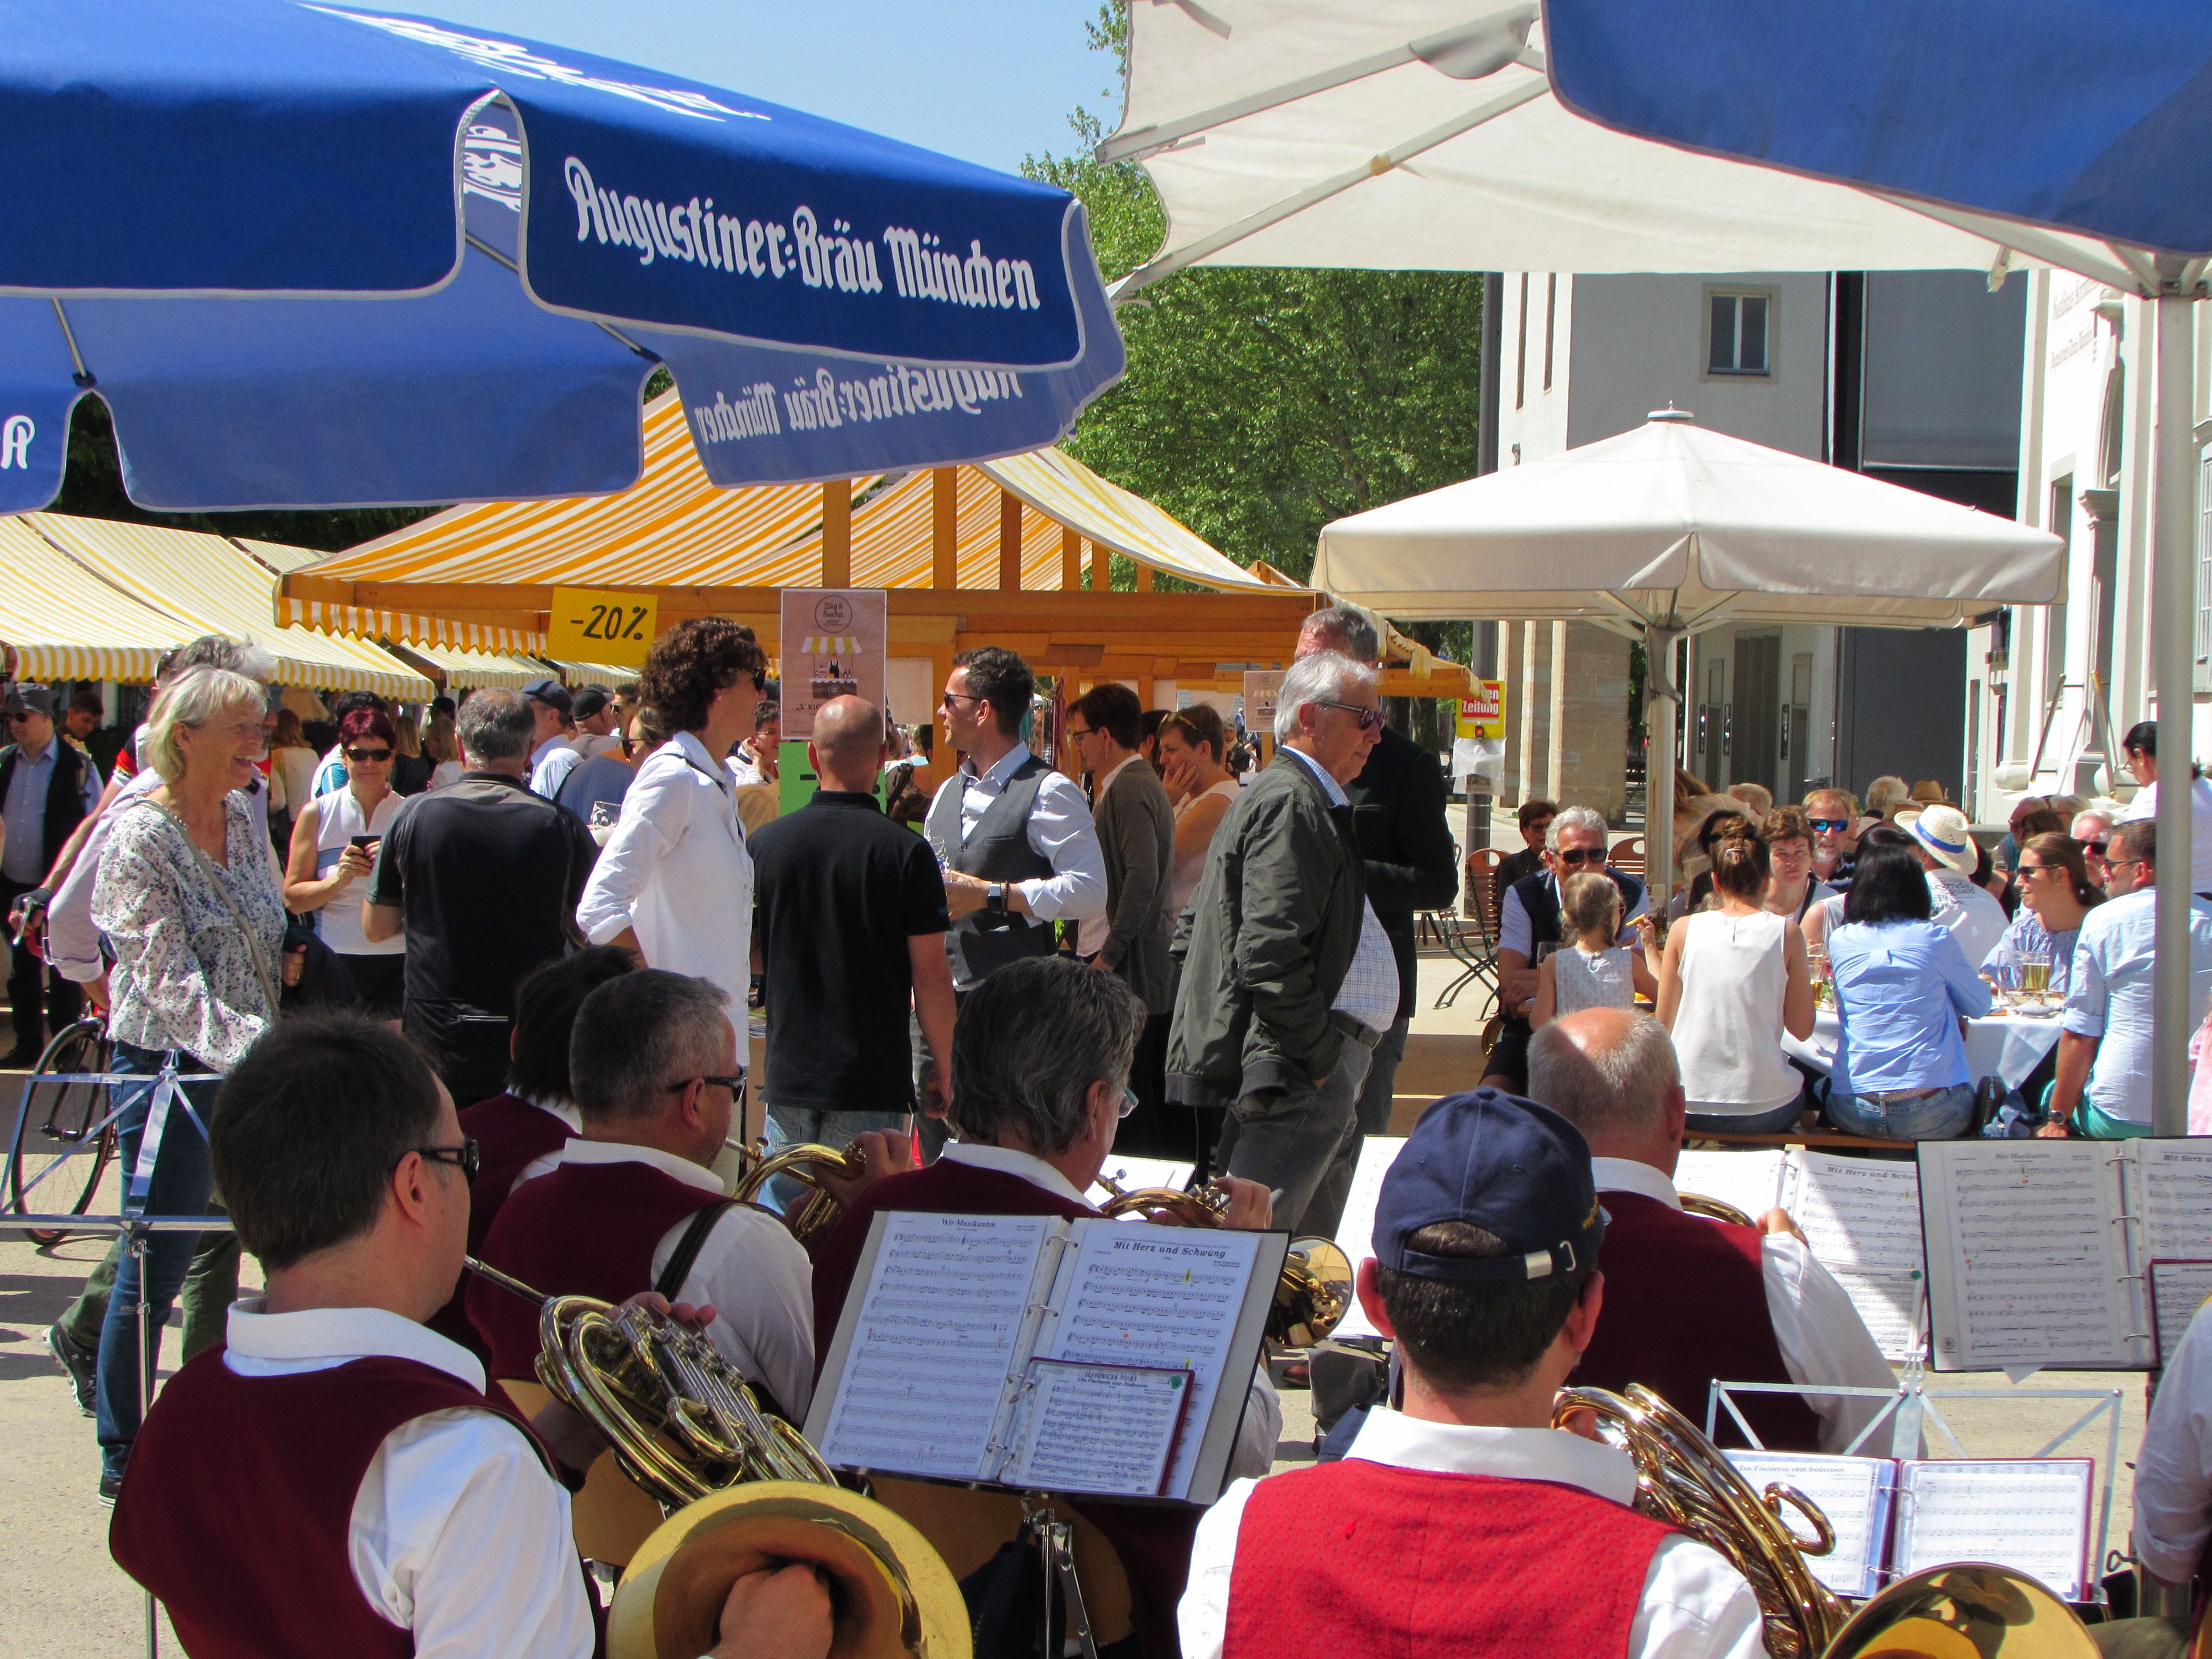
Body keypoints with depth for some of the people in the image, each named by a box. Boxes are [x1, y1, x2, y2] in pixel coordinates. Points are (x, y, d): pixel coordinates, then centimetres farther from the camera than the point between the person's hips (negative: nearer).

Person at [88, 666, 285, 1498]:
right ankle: (121, 1453, 10)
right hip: (166, 1062, -7)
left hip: (245, 1062, 7)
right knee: (158, 1259, -2)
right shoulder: (140, 835, -14)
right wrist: (251, 1043, -32)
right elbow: (170, 977, -21)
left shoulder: (245, 819, 8)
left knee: (222, 1248, 13)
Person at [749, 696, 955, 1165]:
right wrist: (943, 1070, 3)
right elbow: (930, 975, -9)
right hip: (872, 1087, -3)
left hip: (788, 1078, 3)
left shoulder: (765, 842, 1)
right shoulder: (907, 852, -9)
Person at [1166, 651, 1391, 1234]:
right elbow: (1270, 952, -23)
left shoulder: (1274, 795, 22)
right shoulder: (1292, 803, -13)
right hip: (1297, 1074, -11)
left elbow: (1192, 933, 26)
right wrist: (1319, 1060, -17)